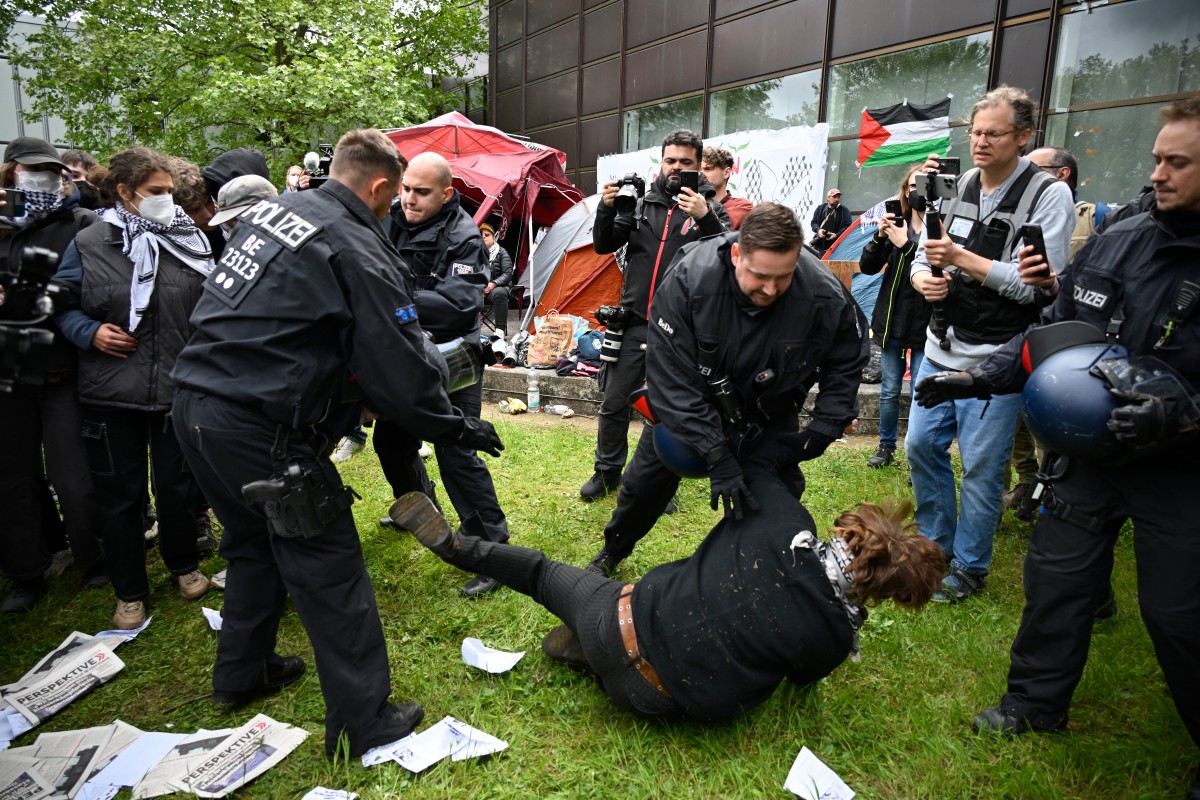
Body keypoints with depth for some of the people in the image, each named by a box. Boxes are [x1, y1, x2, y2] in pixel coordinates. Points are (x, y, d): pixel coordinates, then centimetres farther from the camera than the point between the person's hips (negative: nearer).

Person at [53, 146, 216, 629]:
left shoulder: (191, 240, 2)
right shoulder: (88, 245, -2)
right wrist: (89, 332, -13)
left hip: (179, 390, 1)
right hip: (111, 394, 0)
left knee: (178, 485, 11)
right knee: (119, 494, 10)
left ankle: (184, 565, 36)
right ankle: (129, 592, 27)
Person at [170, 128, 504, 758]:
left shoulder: (266, 210, 11)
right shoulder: (358, 251, -13)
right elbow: (397, 368, -13)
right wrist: (456, 427, 0)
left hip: (194, 402, 9)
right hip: (257, 428, -9)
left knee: (254, 542, 26)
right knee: (327, 566, 2)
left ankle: (240, 673, 43)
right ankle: (363, 721, 13)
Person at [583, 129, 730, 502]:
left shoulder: (710, 209, 2)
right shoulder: (641, 204, 9)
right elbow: (604, 246, 7)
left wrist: (704, 218, -28)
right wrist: (607, 208, -10)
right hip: (633, 324, 2)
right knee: (613, 403, 8)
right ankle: (608, 471, 26)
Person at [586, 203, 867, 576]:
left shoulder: (826, 297, -30)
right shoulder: (687, 280, -37)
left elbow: (846, 365, -8)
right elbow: (672, 378, -32)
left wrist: (822, 431, -17)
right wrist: (717, 457, -35)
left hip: (769, 411, 1)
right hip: (691, 397, -1)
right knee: (648, 477, 10)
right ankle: (612, 552, 38)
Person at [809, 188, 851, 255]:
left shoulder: (844, 211, 4)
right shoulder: (820, 209, 11)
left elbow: (848, 226, 0)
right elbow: (813, 223, 14)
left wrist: (837, 235, -16)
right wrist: (818, 230, -8)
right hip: (819, 245, 3)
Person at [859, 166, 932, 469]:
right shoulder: (895, 225, 5)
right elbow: (867, 267, 4)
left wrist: (906, 245, -20)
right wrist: (880, 236, -9)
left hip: (926, 322, -4)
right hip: (893, 319, 5)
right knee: (889, 390, 15)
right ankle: (886, 446, 31)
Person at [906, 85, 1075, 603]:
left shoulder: (1048, 196, -8)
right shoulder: (957, 188, 7)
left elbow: (1037, 284, -17)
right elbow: (924, 257, 11)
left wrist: (960, 259, -23)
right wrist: (924, 278, -13)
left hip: (995, 360, -5)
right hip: (942, 350, 6)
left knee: (980, 466, 2)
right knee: (921, 446, 11)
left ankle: (968, 567, 20)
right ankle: (935, 546, 30)